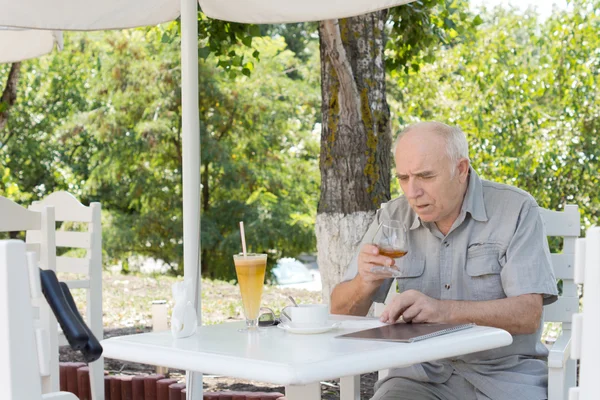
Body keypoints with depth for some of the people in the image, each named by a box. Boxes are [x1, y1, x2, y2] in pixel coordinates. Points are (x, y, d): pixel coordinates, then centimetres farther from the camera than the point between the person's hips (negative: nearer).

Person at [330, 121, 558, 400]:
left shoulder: (515, 210, -8)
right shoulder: (393, 217, 1)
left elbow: (528, 314, -18)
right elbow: (341, 312, 4)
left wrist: (443, 310, -32)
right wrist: (365, 283, -19)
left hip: (502, 374, -2)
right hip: (423, 374, 2)